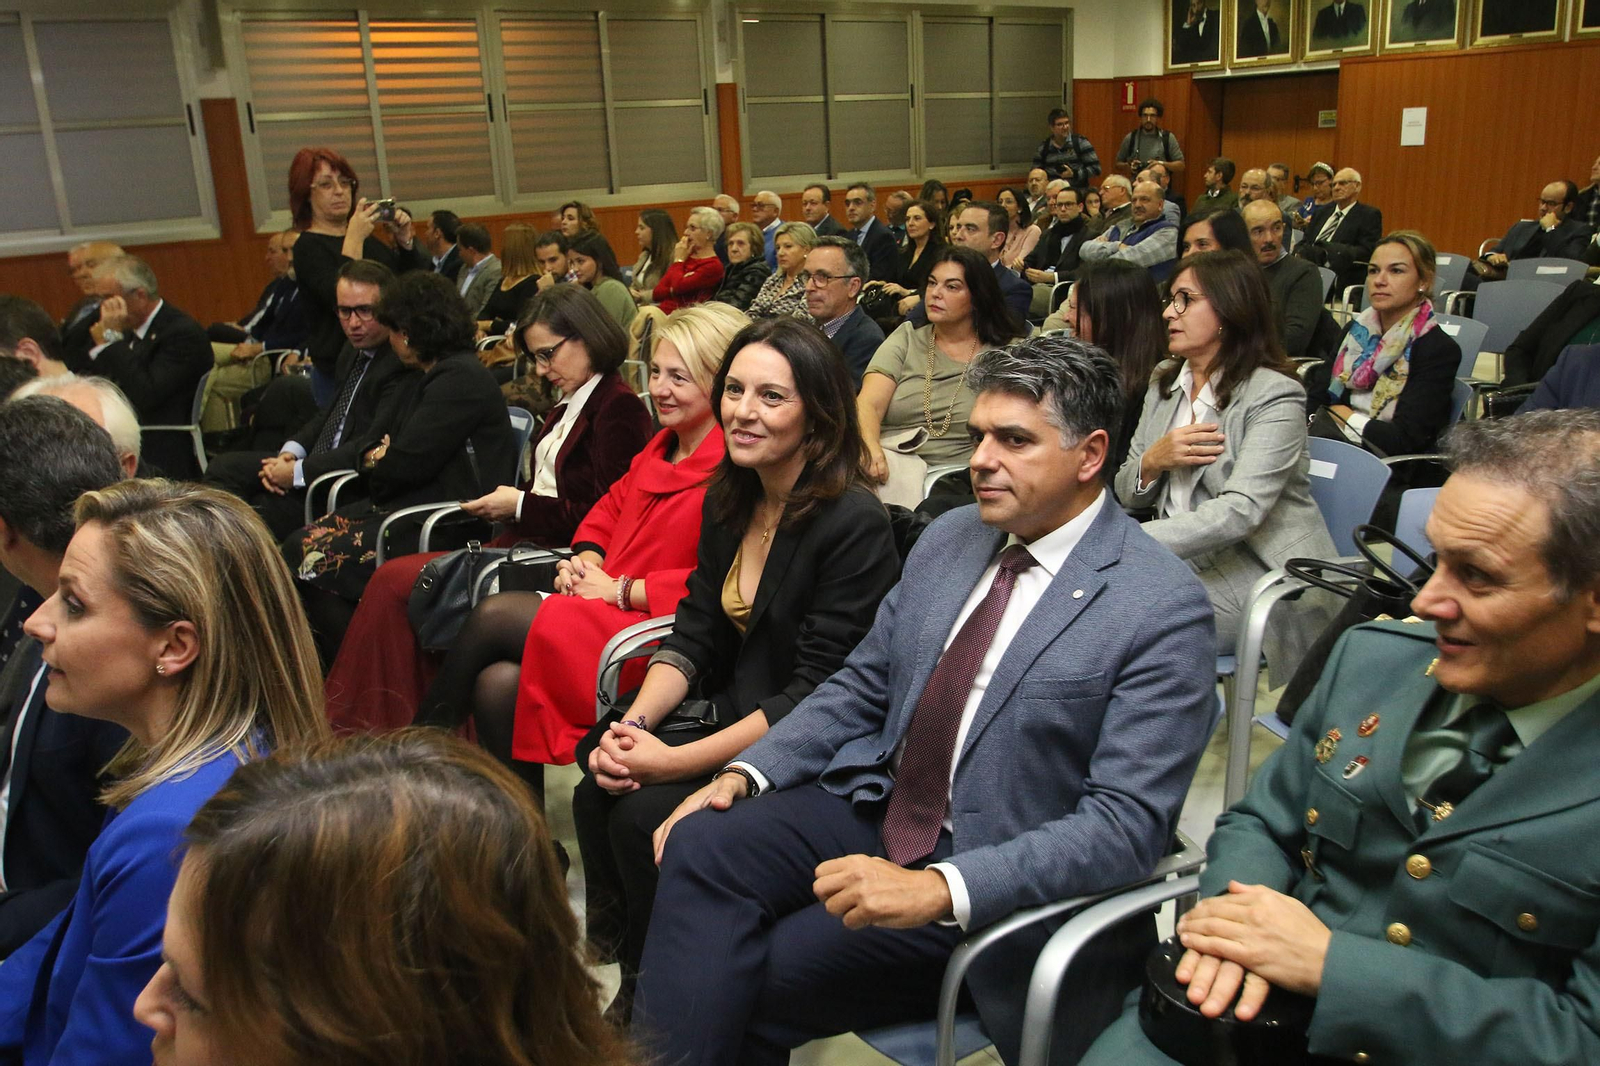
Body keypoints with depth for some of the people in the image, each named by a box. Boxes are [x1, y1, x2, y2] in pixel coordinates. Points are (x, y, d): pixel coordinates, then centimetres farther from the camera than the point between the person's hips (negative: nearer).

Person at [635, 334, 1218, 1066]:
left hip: (992, 882, -6)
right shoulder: (949, 540, 7)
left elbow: (1126, 826, -20)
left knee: (748, 984, -20)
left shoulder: (1164, 609, -15)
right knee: (702, 846, -20)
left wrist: (936, 889, -29)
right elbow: (861, 686, 13)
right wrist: (746, 774, -3)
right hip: (881, 806, 6)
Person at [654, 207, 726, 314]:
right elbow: (657, 293, 14)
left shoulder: (713, 265, -3)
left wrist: (678, 260, 1)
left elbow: (678, 287, -15)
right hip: (662, 310, 7)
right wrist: (674, 290, -7)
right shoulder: (686, 257, 19)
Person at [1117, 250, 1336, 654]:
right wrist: (1153, 462, -11)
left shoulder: (1274, 394, -11)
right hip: (1183, 555, 6)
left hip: (1253, 567, -6)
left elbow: (1239, 512, -24)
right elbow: (1127, 492, 12)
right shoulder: (1164, 381, 11)